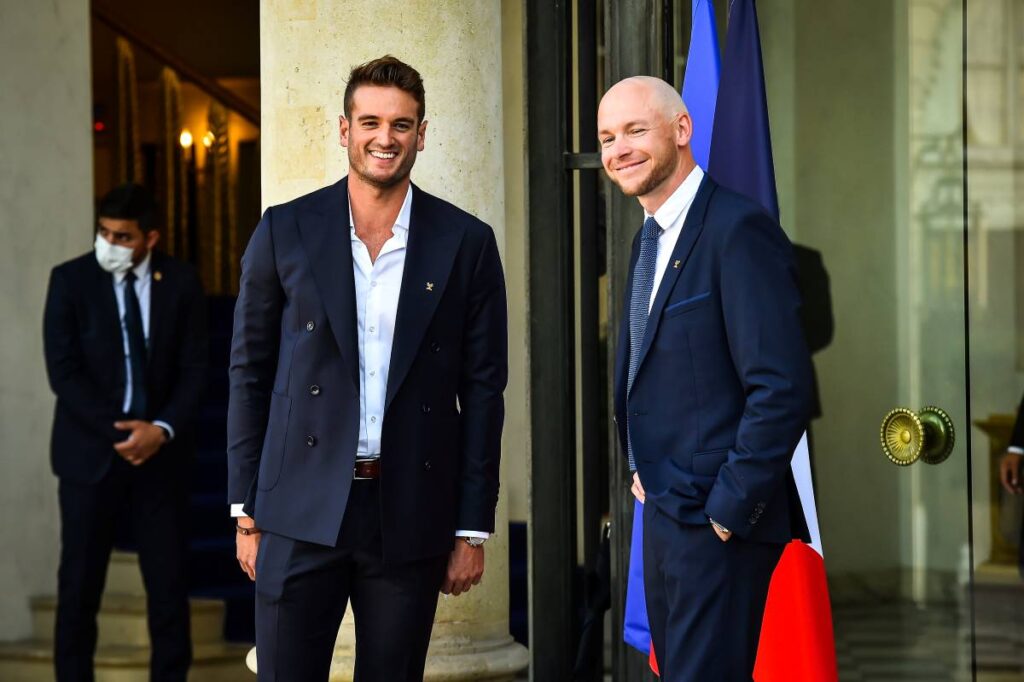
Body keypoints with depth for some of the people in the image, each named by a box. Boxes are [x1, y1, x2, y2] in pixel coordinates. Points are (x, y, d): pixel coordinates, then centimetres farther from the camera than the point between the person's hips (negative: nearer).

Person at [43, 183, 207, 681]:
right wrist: (117, 431, -15)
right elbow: (62, 371, -8)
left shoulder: (181, 283, 2)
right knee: (79, 584, 1)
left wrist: (162, 429, -14)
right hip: (91, 451, -1)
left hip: (161, 452, 1)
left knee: (168, 581, 3)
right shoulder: (70, 279, -3)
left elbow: (193, 369, 1)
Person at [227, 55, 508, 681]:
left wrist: (472, 529, 1)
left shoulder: (466, 243, 2)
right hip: (301, 512, 0)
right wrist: (247, 510, 2)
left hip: (412, 519, 0)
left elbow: (483, 388, 4)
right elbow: (250, 372, 6)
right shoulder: (286, 231, 2)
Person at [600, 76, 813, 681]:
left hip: (719, 522, -9)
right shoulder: (652, 237, 12)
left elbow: (782, 387, -23)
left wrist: (730, 507, -19)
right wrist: (644, 471, 14)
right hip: (664, 511, 9)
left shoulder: (738, 230, -17)